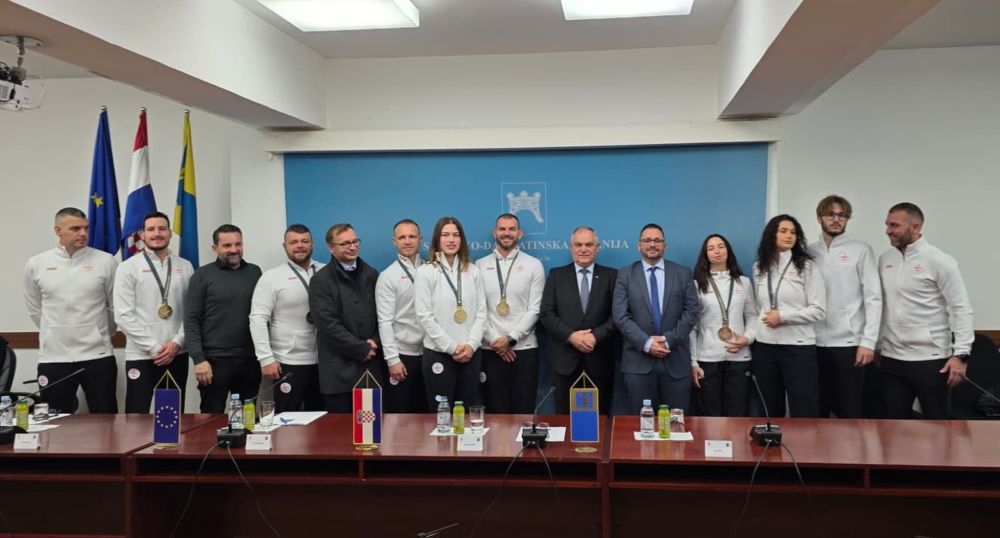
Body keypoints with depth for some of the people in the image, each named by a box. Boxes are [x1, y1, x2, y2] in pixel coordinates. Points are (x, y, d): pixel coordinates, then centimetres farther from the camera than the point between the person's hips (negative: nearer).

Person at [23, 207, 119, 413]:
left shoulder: (105, 261, -3)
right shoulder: (36, 264, 2)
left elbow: (116, 306, 6)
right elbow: (34, 308, 14)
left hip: (98, 355, -1)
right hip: (53, 357, 1)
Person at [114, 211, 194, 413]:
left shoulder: (185, 267, 7)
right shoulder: (128, 267, -1)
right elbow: (124, 315, -6)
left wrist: (177, 342, -8)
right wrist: (154, 348, -11)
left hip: (177, 354, 3)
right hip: (141, 355, -3)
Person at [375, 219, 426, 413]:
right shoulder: (388, 277, -5)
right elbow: (385, 322, -9)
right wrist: (393, 359, -13)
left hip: (427, 353, 3)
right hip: (402, 354, -3)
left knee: (424, 411, 13)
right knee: (399, 415, 6)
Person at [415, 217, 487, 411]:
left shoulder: (473, 271, 9)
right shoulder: (426, 272, -2)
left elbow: (481, 312, 6)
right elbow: (424, 316, -7)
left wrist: (471, 344, -8)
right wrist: (452, 347, -10)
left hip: (470, 353, 3)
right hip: (439, 353, -3)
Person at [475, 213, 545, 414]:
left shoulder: (533, 265, 2)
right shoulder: (480, 266, 5)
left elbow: (535, 309, -3)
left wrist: (511, 338, -10)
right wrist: (494, 340, -7)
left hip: (524, 348, -1)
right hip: (490, 349, 1)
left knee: (524, 411, 3)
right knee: (496, 411, 7)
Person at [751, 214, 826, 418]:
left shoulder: (806, 266, -2)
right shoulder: (759, 268, 10)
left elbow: (819, 310, -7)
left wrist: (783, 316, -14)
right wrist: (752, 332, 6)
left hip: (799, 347, -4)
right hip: (764, 347, 4)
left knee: (803, 413, -1)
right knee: (771, 411, 11)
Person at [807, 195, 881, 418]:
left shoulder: (861, 250, 1)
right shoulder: (808, 252, 9)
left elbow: (873, 298, -3)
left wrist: (869, 341, -10)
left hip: (849, 342, -3)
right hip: (814, 342, 3)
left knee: (850, 410, 3)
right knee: (816, 409, 9)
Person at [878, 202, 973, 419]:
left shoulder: (939, 261, -9)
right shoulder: (885, 259, 8)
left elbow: (961, 309, -10)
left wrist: (961, 353, -16)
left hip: (930, 359, -5)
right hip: (891, 359, 5)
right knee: (896, 421, 11)